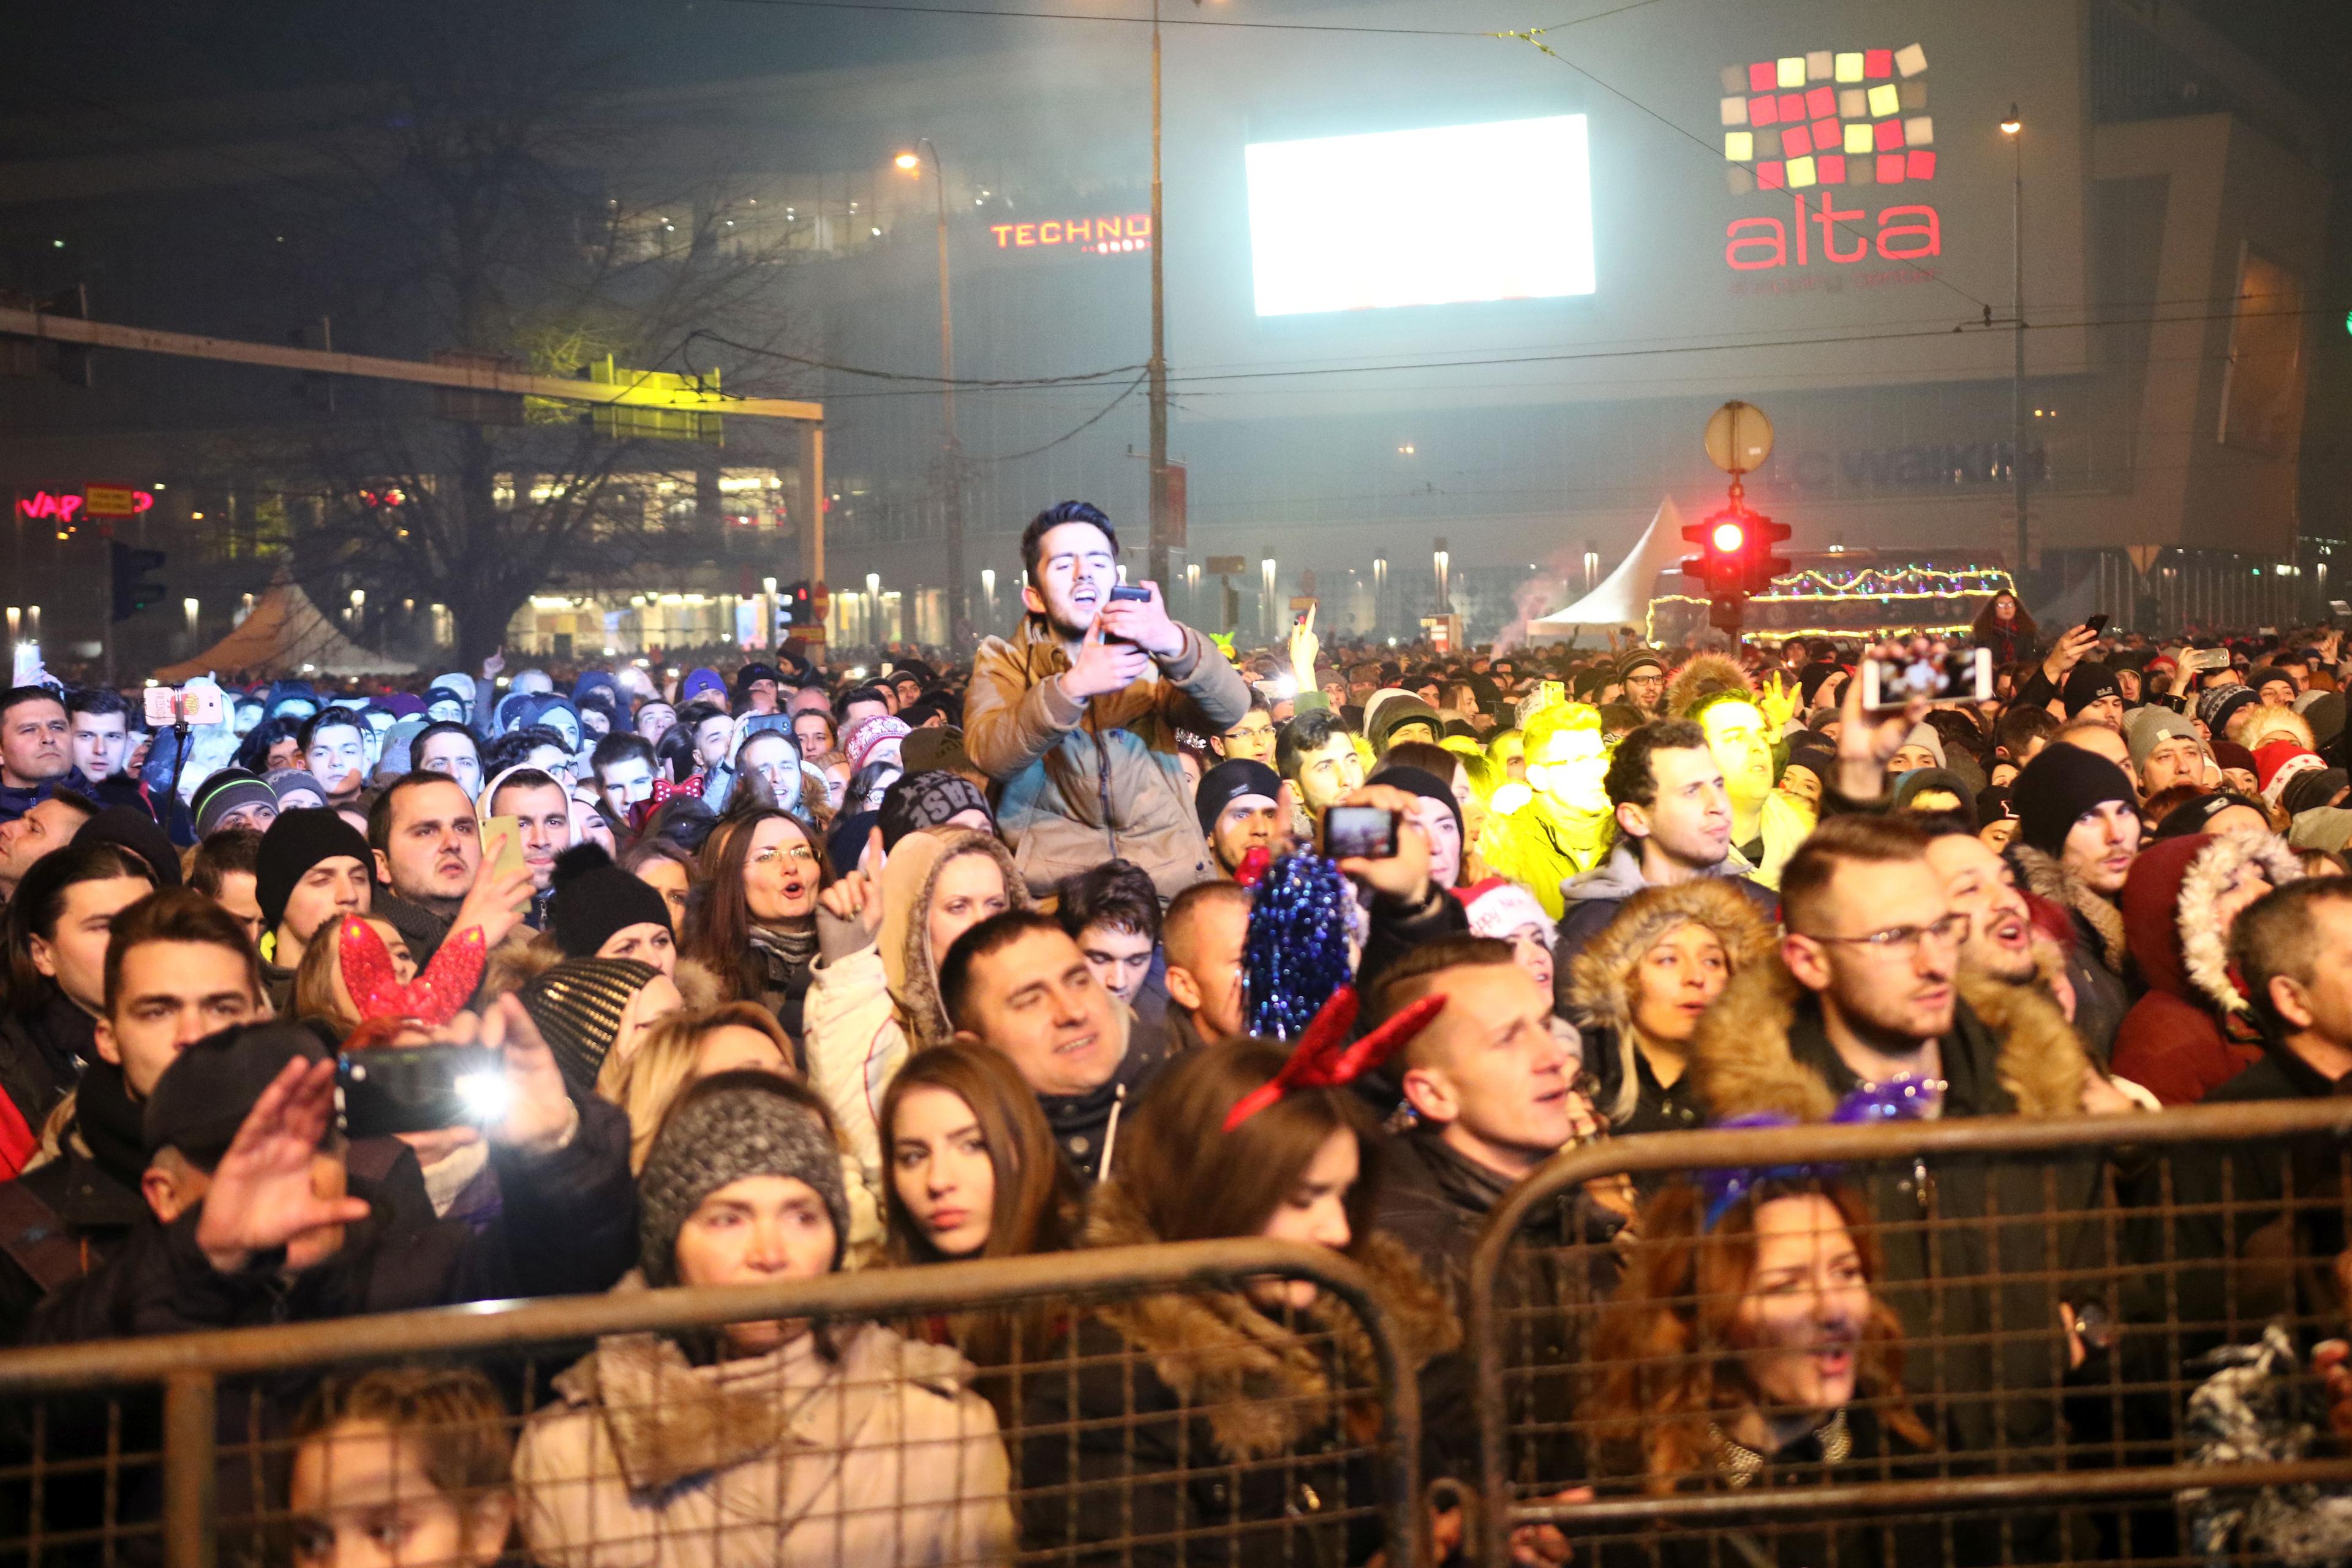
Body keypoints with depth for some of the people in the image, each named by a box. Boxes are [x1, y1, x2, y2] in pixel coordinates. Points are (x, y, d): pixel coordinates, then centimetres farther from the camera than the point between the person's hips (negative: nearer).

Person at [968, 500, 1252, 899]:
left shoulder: (1152, 656, 14)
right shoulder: (1003, 662, 11)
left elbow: (1229, 713, -5)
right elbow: (988, 755, -8)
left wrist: (1175, 644, -23)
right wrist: (1074, 685, -22)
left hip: (1167, 879, 1)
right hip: (1052, 888, -1)